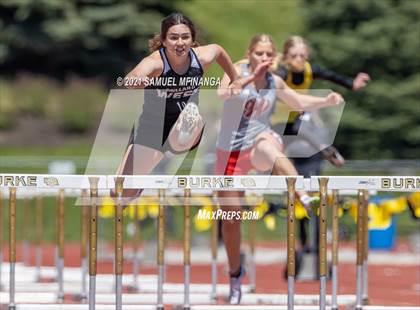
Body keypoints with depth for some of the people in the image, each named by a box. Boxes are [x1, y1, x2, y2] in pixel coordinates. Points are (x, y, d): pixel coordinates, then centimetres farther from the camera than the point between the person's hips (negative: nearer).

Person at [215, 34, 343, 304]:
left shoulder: (275, 82, 3)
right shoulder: (239, 71, -8)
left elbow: (300, 103, 20)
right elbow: (223, 92, -30)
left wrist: (327, 101, 4)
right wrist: (251, 77, -39)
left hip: (260, 142, 0)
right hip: (231, 150, 0)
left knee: (268, 147, -40)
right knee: (231, 217, 5)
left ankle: (305, 197, -63)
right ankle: (235, 274, 29)